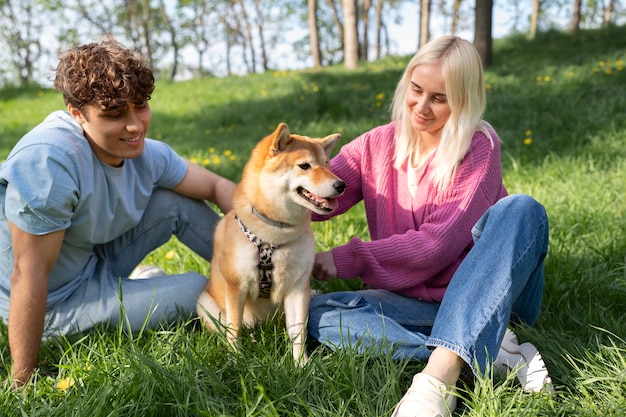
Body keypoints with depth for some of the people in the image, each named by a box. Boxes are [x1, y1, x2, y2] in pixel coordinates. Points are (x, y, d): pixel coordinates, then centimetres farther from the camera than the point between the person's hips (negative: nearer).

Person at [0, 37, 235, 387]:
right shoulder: (49, 160, -34)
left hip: (94, 260, 7)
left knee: (178, 202, -3)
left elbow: (217, 186, 0)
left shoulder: (146, 154, -10)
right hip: (56, 303, -7)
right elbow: (30, 273, -31)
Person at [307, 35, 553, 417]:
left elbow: (437, 244, -17)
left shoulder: (479, 146, -9)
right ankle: (490, 353, -27)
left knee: (521, 209, -30)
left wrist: (347, 260, -17)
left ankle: (439, 376, -43)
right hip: (416, 298, 3)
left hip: (490, 294, -3)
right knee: (319, 313, -21)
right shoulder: (377, 145, 4)